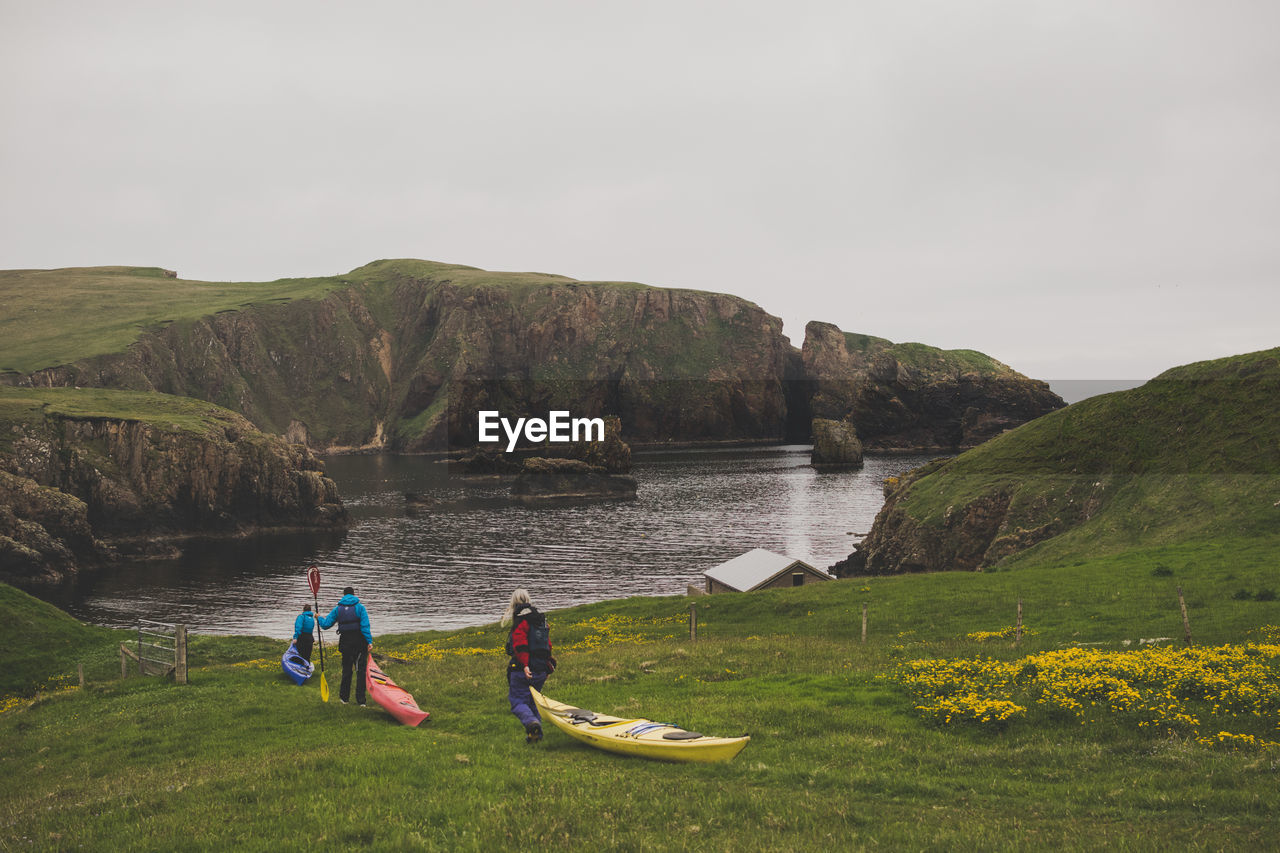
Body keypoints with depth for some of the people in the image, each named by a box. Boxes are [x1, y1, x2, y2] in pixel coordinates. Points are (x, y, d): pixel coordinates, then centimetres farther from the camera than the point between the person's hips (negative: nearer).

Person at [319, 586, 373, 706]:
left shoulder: (337, 609, 3)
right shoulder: (359, 607, -4)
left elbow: (326, 624, 6)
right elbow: (365, 626, -13)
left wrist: (320, 618, 27)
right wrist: (369, 641, -14)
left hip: (345, 643, 2)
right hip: (359, 642, -2)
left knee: (346, 669, 16)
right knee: (361, 670, 2)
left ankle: (344, 697, 24)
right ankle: (361, 700, -2)